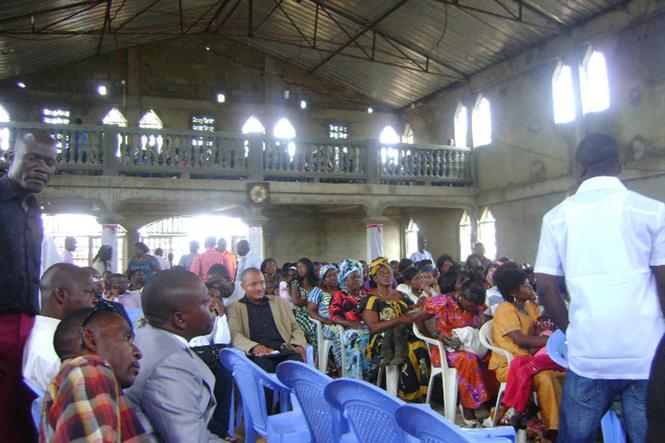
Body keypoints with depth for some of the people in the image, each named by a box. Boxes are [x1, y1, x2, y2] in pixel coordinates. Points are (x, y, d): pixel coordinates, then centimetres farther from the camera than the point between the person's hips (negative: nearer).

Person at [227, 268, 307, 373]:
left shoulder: (280, 302, 25)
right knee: (262, 363, -38)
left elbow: (295, 328, 21)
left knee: (297, 359, -32)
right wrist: (254, 346, -22)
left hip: (285, 351, 3)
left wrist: (299, 345, -2)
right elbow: (234, 335, -1)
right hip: (259, 355, -3)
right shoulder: (235, 308, 14)